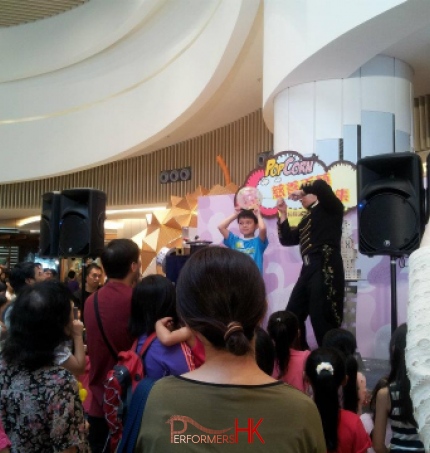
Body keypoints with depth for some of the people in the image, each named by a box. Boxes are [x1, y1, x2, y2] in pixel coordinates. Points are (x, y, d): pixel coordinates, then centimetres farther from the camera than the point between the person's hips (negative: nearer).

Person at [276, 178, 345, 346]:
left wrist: (302, 191, 1)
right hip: (309, 270, 8)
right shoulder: (307, 219, 24)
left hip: (326, 268, -8)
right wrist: (283, 214, 19)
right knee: (292, 315, 11)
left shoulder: (331, 209, 4)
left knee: (322, 319, -10)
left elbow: (322, 186, -15)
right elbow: (287, 239, 23)